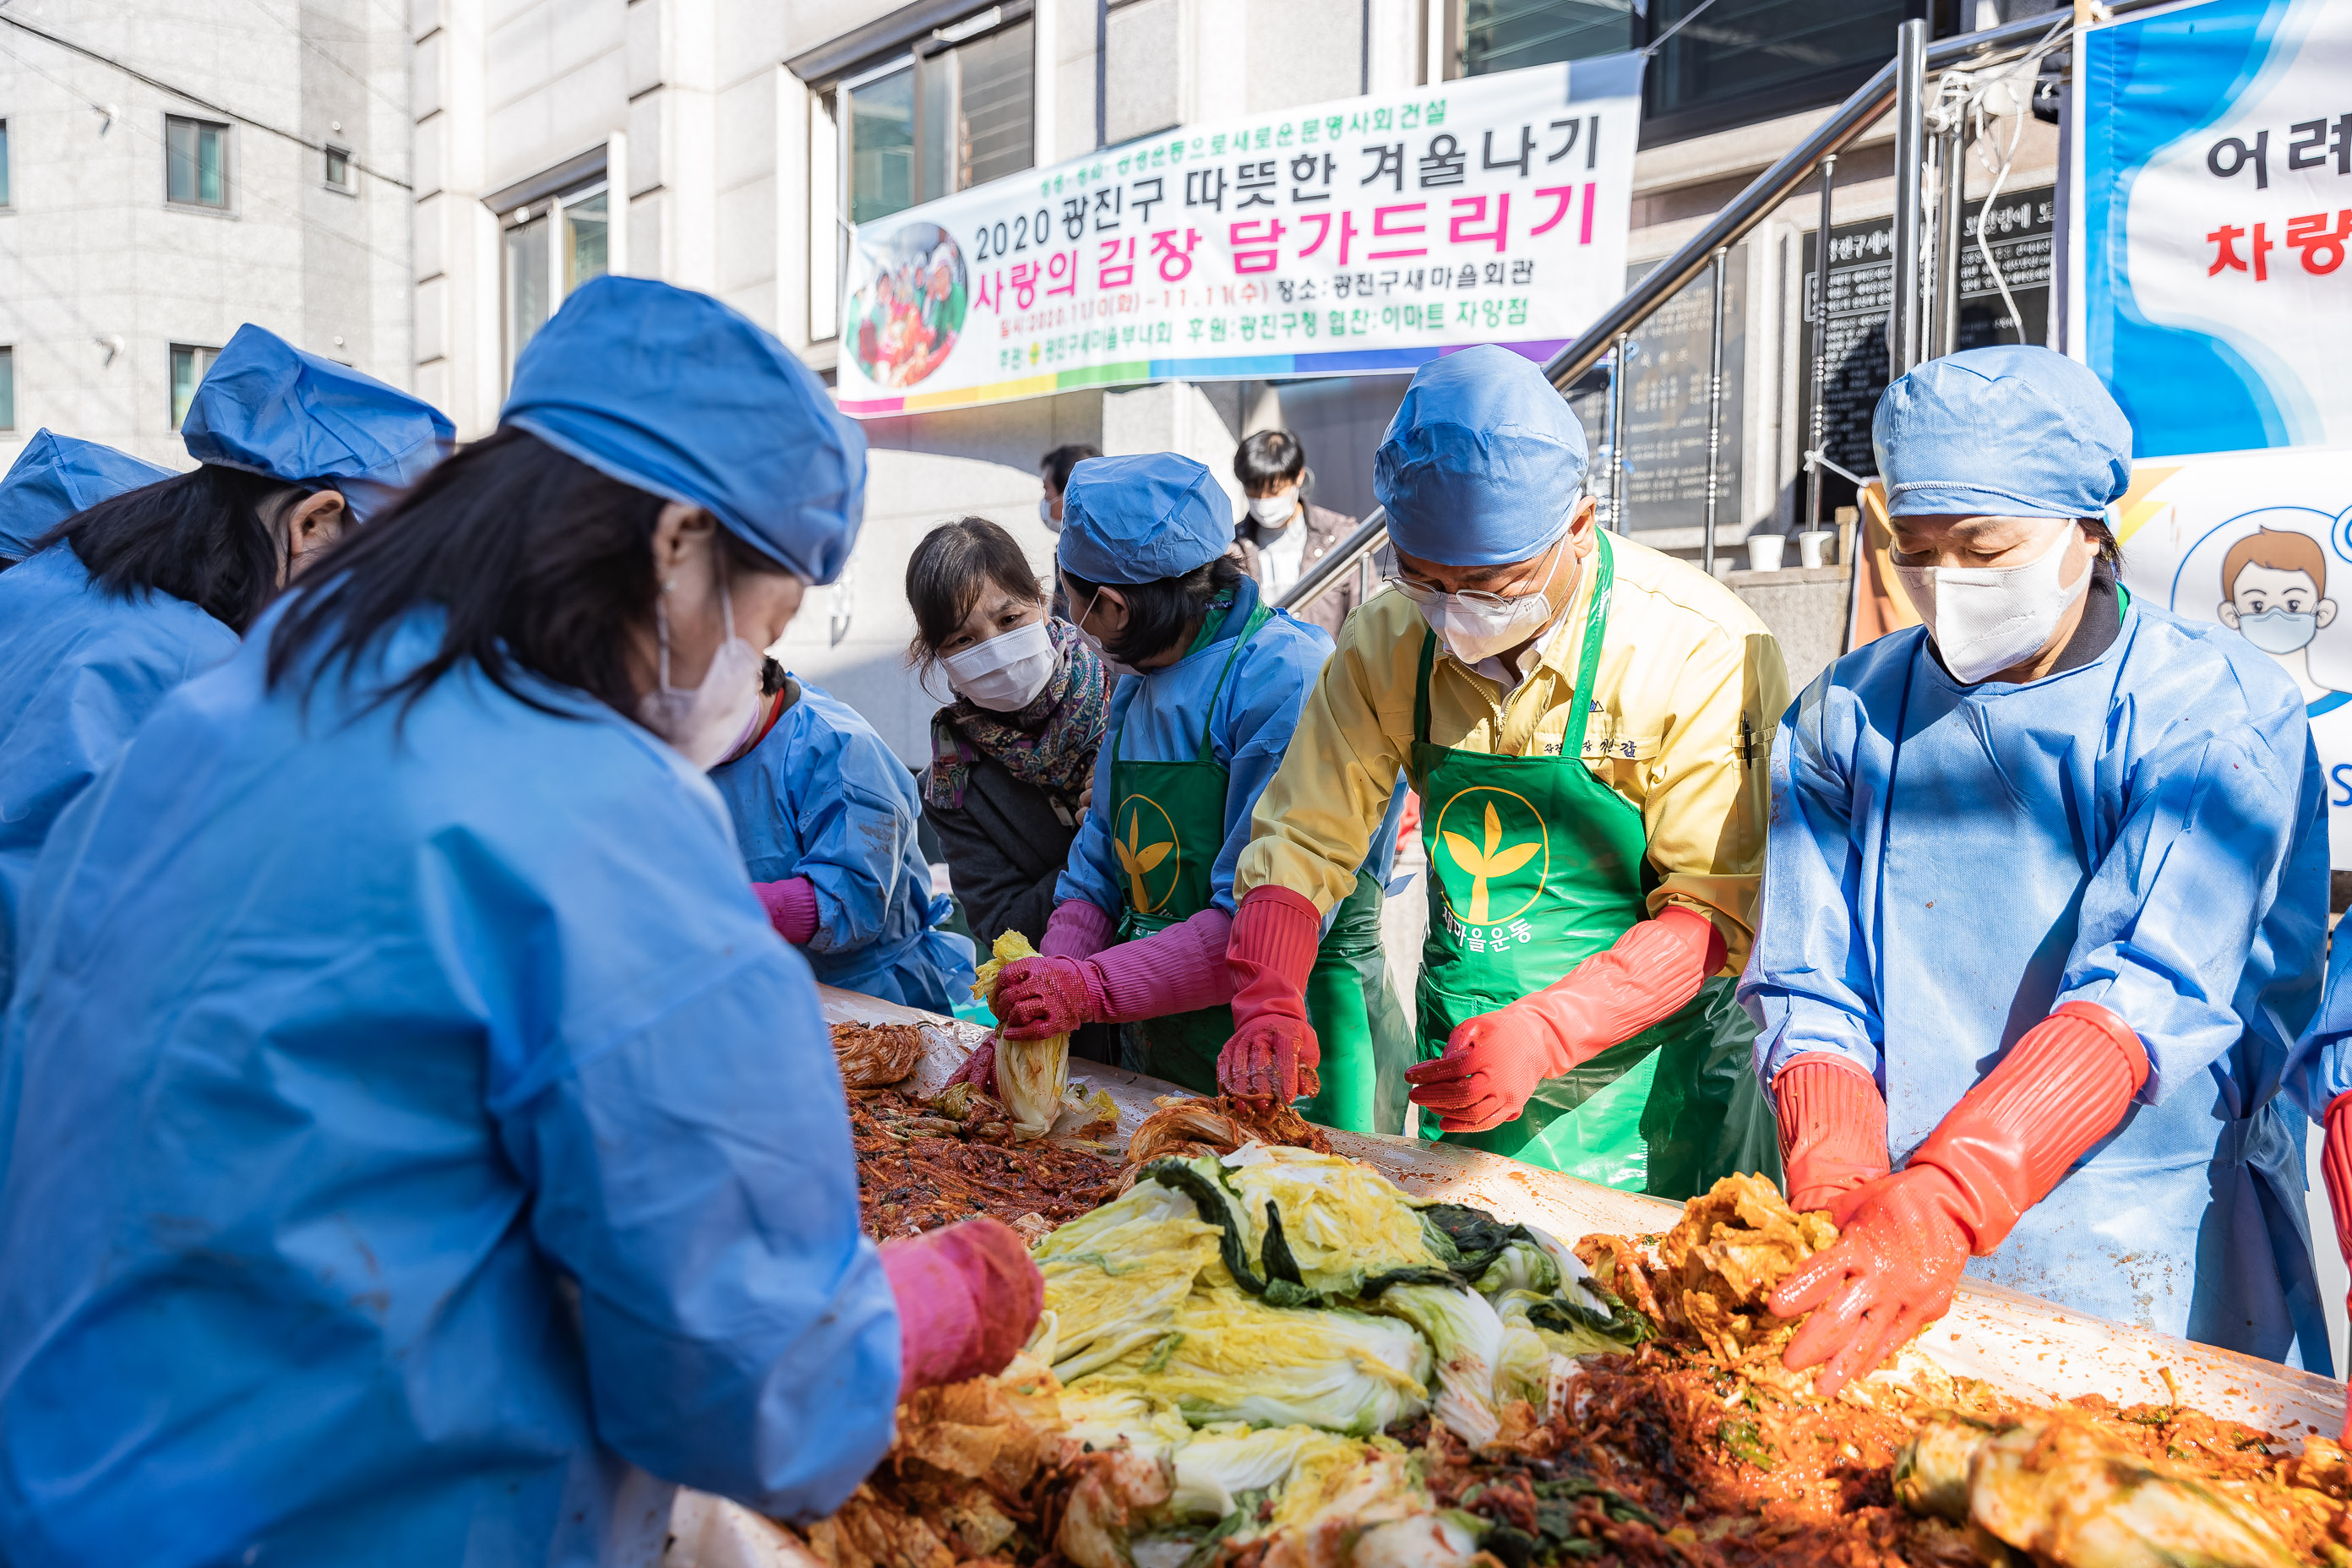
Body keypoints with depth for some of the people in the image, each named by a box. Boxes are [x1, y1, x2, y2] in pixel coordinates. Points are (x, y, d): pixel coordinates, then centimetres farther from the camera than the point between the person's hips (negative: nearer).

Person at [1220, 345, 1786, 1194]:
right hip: (1465, 1066, 4)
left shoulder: (1704, 653, -20)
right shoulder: (1387, 641, -7)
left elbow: (1718, 911, -18)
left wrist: (1541, 1034, -31)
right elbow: (1300, 838, -3)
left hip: (1652, 1070, -4)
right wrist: (1270, 1007, -20)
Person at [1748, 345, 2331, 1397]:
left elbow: (2152, 999, -22)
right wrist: (1841, 1202, -22)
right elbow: (1812, 985, -5)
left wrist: (1942, 1205, -34)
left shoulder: (2220, 712, -9)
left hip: (2147, 1278, -2)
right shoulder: (1847, 717, 1)